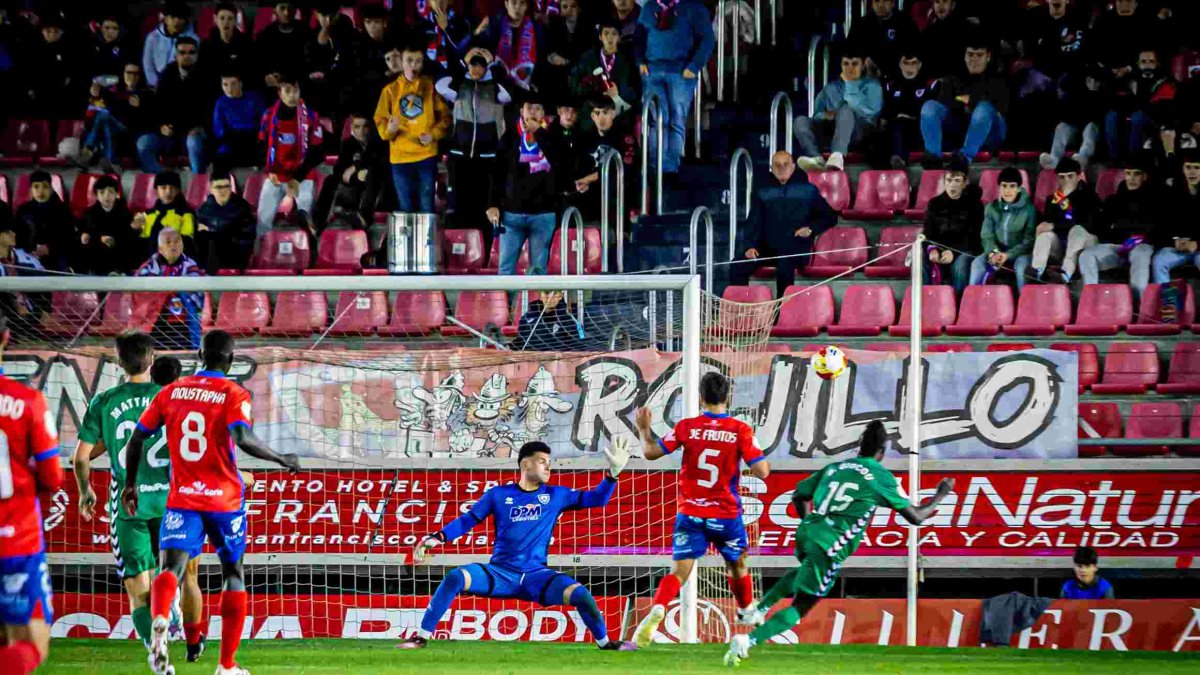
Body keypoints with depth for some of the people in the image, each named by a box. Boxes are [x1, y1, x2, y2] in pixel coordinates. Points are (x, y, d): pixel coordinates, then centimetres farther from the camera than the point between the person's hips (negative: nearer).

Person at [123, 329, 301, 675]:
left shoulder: (171, 392, 7)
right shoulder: (234, 395, -5)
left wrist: (130, 484, 19)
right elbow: (242, 438, -22)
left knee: (171, 568, -13)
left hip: (182, 500, 1)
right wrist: (282, 460, -9)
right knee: (233, 574, 16)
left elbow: (136, 439, 6)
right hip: (225, 500, -1)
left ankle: (159, 620, -48)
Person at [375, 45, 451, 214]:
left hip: (426, 155, -1)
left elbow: (444, 115, 6)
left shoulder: (430, 86, 5)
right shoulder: (391, 90, 7)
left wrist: (434, 134, -11)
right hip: (400, 156, 1)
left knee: (426, 207, -2)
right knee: (406, 208, 5)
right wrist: (389, 129, -18)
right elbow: (380, 119, 4)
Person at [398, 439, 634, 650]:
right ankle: (422, 637, -19)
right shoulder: (499, 495, 4)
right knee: (455, 578, -27)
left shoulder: (556, 495, 8)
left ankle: (606, 644, 1)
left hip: (536, 576, 1)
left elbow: (597, 499, 11)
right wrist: (435, 539, -5)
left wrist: (613, 472, -4)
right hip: (500, 573, -1)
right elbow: (467, 520, 6)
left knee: (580, 594, -23)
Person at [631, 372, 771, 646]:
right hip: (726, 516, 0)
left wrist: (644, 429, 16)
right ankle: (747, 612, 45)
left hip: (690, 514, 0)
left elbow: (651, 451, -2)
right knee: (738, 566, 25)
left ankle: (656, 613, -31)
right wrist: (764, 461, 11)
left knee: (678, 572, -5)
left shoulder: (686, 427, -5)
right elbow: (762, 471, -12)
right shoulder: (740, 430, -9)